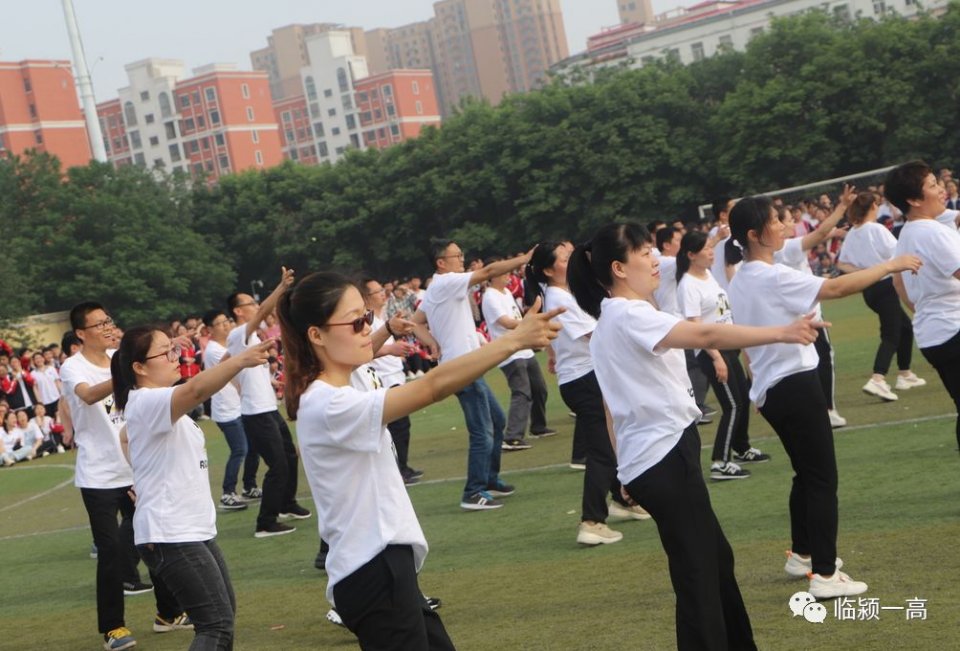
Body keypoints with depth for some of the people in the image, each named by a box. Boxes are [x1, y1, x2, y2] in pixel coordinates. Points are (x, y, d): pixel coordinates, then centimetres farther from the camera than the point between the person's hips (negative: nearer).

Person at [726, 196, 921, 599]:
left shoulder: (739, 282, 10)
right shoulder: (772, 277, -18)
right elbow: (837, 288, -24)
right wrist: (890, 266, -17)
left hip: (769, 389, 9)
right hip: (796, 383, -9)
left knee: (806, 473, 22)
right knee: (823, 478, -6)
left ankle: (802, 554, 33)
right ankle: (824, 574, -8)